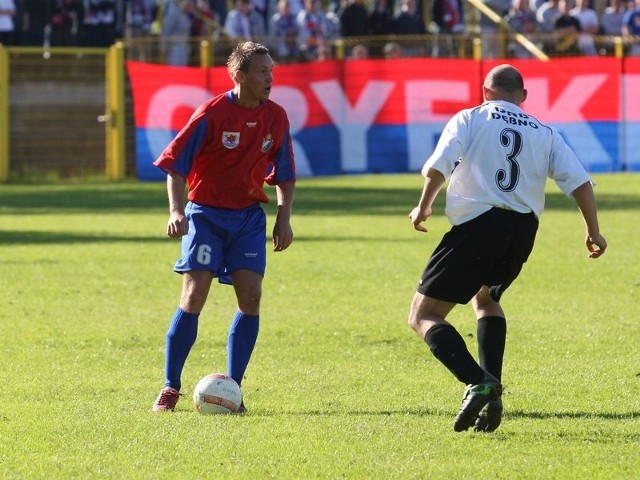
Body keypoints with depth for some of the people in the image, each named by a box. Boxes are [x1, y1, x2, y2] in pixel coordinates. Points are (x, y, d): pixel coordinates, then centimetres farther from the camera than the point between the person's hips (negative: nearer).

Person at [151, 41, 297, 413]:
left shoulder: (276, 117, 1)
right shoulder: (212, 114, -12)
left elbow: (285, 175, 13)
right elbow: (175, 165, -9)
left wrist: (284, 219, 2)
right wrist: (176, 210, -21)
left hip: (249, 216, 4)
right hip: (206, 214, -4)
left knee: (251, 296, -8)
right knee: (194, 296, -11)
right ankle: (170, 388, -2)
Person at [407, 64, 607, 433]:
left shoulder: (470, 119, 7)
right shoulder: (545, 133, 18)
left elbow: (438, 167, -7)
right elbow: (580, 182, 8)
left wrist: (423, 208, 7)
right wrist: (594, 232, 17)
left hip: (478, 225, -5)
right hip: (524, 232, 5)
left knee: (423, 316, 0)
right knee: (486, 298, 33)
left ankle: (478, 383, -23)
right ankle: (491, 394, 16)